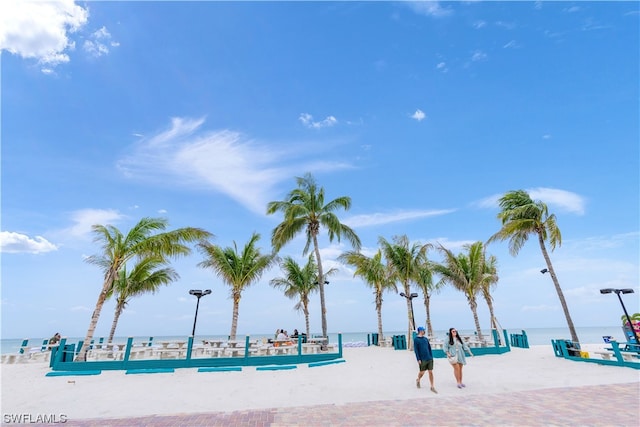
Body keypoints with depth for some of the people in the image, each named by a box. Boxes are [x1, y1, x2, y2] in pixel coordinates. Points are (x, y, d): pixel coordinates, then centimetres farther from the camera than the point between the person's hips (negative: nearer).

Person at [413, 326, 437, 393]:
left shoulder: (425, 338, 11)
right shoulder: (416, 339, -7)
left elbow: (429, 348, 15)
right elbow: (416, 350, -10)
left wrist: (431, 356, 9)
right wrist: (418, 359, -14)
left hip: (429, 359, 4)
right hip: (422, 360, -4)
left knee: (431, 372, 2)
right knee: (422, 372, 7)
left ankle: (432, 387, 11)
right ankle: (418, 380, 35)